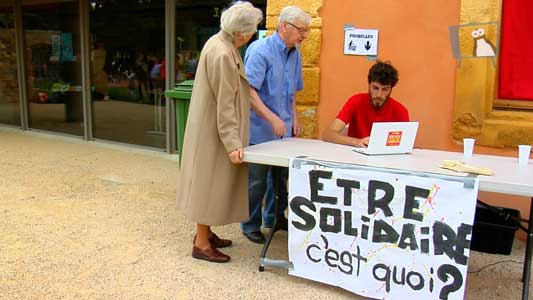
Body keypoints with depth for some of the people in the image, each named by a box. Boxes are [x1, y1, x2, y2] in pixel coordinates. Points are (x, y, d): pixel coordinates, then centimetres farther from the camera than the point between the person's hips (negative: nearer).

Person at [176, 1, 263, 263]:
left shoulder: (220, 43, 6)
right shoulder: (222, 55, -25)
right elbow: (225, 104, -25)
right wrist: (233, 143, -23)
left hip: (211, 128, 10)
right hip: (213, 131, -10)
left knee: (213, 181, 18)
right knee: (209, 181, 0)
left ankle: (205, 232, 31)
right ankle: (201, 244, 13)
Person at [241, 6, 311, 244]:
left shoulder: (295, 54, 8)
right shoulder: (260, 50, -15)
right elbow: (249, 90, -22)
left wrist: (294, 118, 12)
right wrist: (272, 119, -26)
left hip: (284, 130, 7)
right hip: (259, 131, -7)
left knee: (281, 176, 17)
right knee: (256, 181, 3)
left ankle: (274, 217, 35)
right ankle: (250, 225, 20)